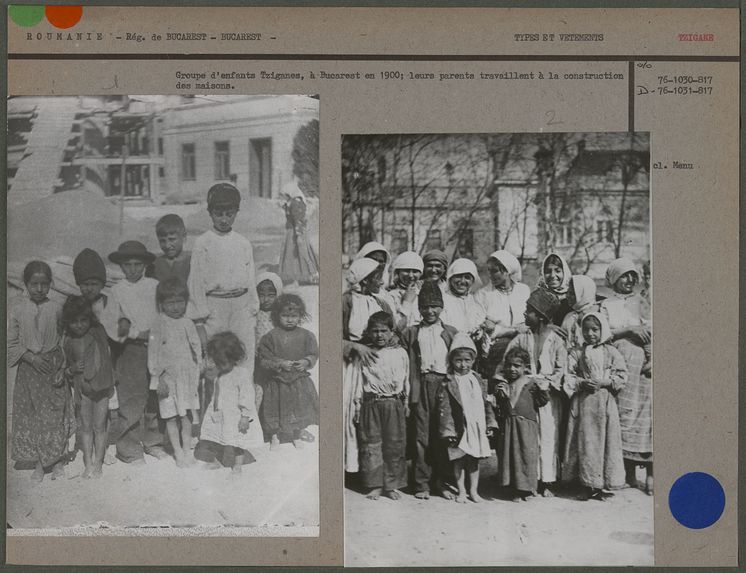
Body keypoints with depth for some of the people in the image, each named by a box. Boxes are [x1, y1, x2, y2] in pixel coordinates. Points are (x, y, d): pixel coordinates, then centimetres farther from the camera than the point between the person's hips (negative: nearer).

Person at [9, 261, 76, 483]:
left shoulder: (55, 308, -3)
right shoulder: (16, 308, -6)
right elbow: (11, 343, -4)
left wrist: (62, 367, -6)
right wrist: (31, 358, -15)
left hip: (53, 367, 0)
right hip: (28, 367, 0)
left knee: (56, 415, 4)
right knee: (30, 416, 5)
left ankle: (58, 461, 19)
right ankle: (38, 464, 17)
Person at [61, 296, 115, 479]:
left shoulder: (98, 333, -7)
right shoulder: (67, 340, -3)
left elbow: (108, 358, 2)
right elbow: (65, 366, 7)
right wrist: (72, 369, -13)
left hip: (101, 386, -1)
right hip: (81, 388, 1)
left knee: (99, 426, 4)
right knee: (85, 427, 8)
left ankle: (97, 464, 14)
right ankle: (88, 465, 15)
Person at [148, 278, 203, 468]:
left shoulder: (188, 324, 5)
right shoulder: (159, 325, -6)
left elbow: (197, 348, 12)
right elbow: (153, 353, -6)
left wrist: (197, 373, 10)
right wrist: (158, 378, -10)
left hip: (188, 377, 3)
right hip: (168, 378, -3)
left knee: (186, 416, 8)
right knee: (171, 417, 2)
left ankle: (187, 449, 18)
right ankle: (178, 452, 11)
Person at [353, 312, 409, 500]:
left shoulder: (400, 353, 8)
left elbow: (406, 380, 13)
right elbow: (359, 379, 8)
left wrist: (406, 403, 11)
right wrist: (357, 403, 3)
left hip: (394, 403, 1)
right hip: (371, 403, 0)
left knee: (395, 445, 1)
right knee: (371, 444, -1)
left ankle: (392, 486, 10)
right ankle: (375, 485, 6)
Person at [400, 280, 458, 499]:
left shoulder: (451, 333, 14)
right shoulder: (410, 333, 12)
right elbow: (406, 365, 7)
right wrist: (406, 392, -3)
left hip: (444, 385, 0)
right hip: (420, 387, 0)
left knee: (443, 435, 0)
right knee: (422, 436, -1)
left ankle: (441, 483, 9)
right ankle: (422, 484, 4)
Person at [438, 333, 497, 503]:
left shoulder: (478, 381, 8)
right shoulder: (448, 384, -5)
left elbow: (487, 404, 11)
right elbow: (445, 410, -8)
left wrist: (490, 424, 6)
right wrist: (448, 431, -13)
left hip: (477, 428, 3)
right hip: (460, 430, -3)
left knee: (474, 461, 10)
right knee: (458, 461, 4)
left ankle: (474, 491, 19)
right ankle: (461, 492, 15)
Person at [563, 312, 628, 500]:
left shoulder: (610, 352, 3)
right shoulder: (577, 353, 5)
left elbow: (621, 376, 0)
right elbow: (568, 376, 2)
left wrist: (604, 382, -13)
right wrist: (582, 383, -15)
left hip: (605, 402, 0)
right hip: (584, 403, 0)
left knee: (605, 441, 0)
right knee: (586, 442, 0)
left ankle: (600, 484, 7)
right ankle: (590, 484, 7)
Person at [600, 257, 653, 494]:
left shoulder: (643, 302, 20)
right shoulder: (607, 305, 14)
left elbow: (653, 330, 15)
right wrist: (629, 330, -9)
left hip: (645, 366, 2)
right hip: (622, 367, -2)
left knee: (648, 414, -8)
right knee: (625, 415, -6)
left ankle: (650, 474, -7)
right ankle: (629, 472, 0)